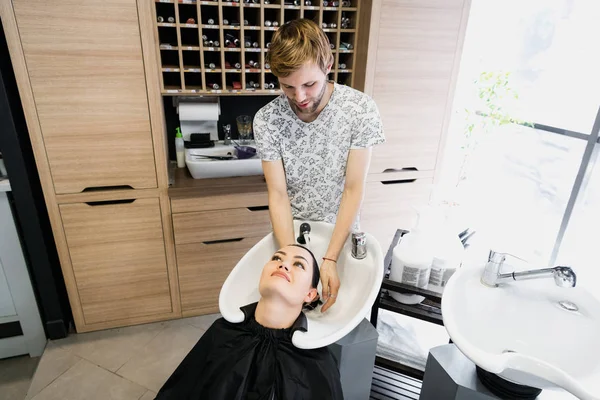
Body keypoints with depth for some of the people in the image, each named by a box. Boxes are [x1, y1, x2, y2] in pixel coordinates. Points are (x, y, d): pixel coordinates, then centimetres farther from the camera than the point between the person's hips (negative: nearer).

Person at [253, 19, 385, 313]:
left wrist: (330, 258, -26)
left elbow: (354, 189, -19)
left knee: (339, 307, 18)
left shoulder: (361, 110, -20)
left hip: (340, 232, 0)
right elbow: (278, 194, -16)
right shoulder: (266, 120, -18)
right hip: (289, 232, 1)